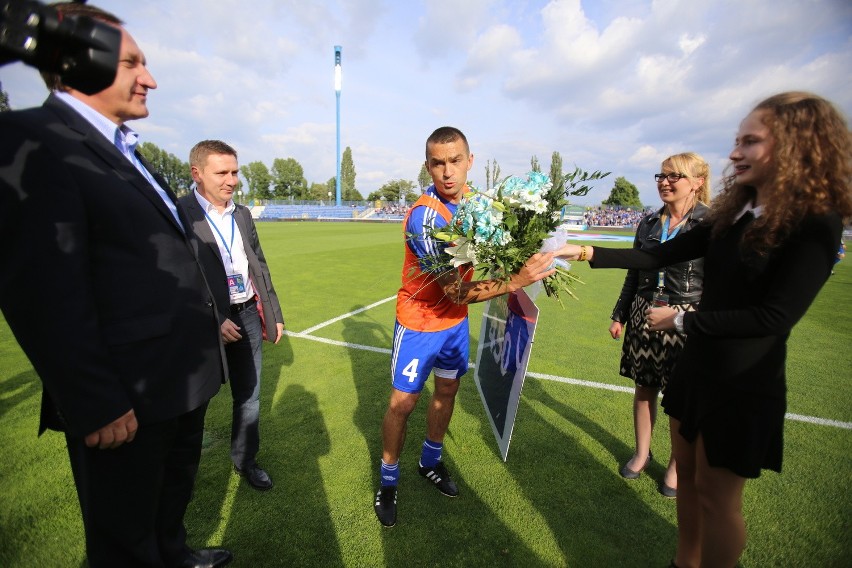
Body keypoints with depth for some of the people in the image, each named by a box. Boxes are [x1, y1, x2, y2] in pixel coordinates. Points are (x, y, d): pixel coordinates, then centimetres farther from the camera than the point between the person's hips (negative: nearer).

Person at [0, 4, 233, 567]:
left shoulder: (124, 150, 13)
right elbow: (46, 293, -22)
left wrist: (209, 317, 16)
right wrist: (96, 406, -21)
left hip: (183, 379, 9)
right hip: (128, 399, -9)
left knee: (177, 485, 30)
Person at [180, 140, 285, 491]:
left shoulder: (242, 214, 9)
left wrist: (274, 314, 13)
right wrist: (214, 320, -19)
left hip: (248, 316, 5)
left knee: (249, 395, 15)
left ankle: (245, 459, 35)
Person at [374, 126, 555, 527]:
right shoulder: (424, 216, -28)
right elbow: (455, 291, -32)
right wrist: (516, 281, -38)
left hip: (456, 320, 7)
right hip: (420, 322, -6)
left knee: (447, 391, 19)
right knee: (403, 401, 5)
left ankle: (431, 462, 43)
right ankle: (388, 483, 30)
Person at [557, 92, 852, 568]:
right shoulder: (734, 215, 4)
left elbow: (774, 317, -23)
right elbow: (661, 256, 3)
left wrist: (681, 319, -17)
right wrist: (588, 253, -4)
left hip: (743, 384, -7)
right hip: (697, 365, 7)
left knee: (717, 495, 10)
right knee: (688, 475, 21)